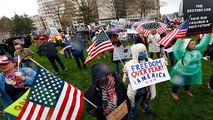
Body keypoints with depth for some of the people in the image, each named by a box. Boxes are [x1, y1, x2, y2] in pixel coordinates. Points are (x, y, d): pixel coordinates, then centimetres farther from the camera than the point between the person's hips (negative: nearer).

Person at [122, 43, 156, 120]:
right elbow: (126, 81, -18)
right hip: (136, 91, -4)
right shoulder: (129, 65, -26)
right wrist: (126, 74, -39)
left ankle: (147, 110, 70)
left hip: (147, 88, 4)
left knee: (146, 101, 34)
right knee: (134, 105, 22)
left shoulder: (150, 61, -13)